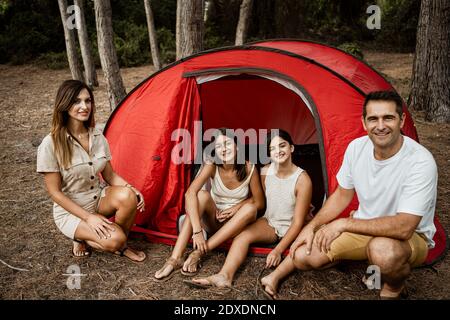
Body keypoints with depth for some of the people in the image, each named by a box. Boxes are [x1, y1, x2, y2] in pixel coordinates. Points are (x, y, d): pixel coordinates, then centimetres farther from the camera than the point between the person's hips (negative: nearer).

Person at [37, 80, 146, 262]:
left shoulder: (98, 137, -4)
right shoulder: (50, 144, -20)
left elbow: (110, 175, 3)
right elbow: (55, 192, -16)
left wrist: (131, 189, -17)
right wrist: (88, 217, -22)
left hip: (100, 199, 5)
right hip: (71, 210, -5)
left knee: (128, 196, -29)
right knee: (114, 240, -28)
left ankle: (121, 246, -4)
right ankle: (82, 238, 6)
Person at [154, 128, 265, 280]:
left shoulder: (249, 169, -18)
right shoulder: (212, 166, -18)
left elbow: (259, 202, -6)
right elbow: (190, 193, -32)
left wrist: (234, 208, -19)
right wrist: (197, 230, -42)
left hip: (236, 223, 1)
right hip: (214, 220, 0)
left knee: (250, 209, -32)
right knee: (202, 195, -30)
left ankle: (199, 252, -31)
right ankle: (175, 258, -37)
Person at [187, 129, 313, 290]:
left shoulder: (302, 179, -20)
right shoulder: (265, 172, -6)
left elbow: (298, 221, -20)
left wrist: (278, 250, -27)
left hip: (291, 229, 1)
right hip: (269, 223, -1)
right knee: (243, 236, -26)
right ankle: (224, 276, -41)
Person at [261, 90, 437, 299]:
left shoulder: (421, 162, -29)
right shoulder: (356, 147, -11)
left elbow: (403, 228, -33)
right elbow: (342, 195, 3)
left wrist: (343, 223, -31)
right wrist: (311, 227, -4)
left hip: (411, 237, -3)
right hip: (364, 227, 4)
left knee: (384, 250, -38)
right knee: (302, 256, -12)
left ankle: (394, 288, -6)